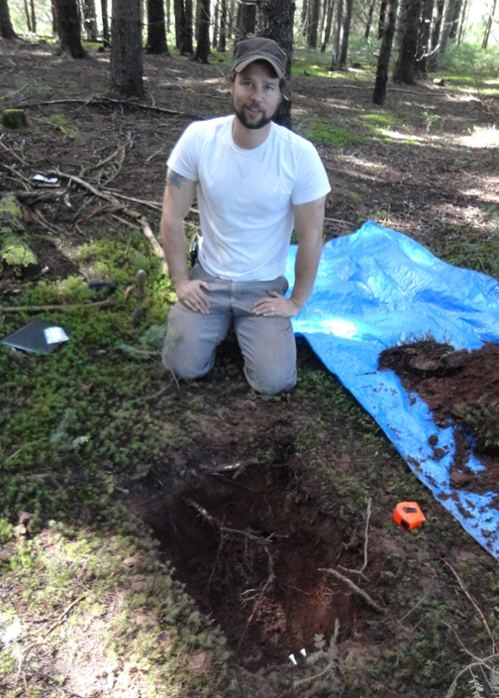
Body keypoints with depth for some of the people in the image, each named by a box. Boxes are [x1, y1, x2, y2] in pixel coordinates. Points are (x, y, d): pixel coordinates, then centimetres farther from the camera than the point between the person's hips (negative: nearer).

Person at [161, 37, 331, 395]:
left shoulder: (300, 154, -17)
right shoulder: (198, 138, -13)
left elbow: (311, 236, -9)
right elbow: (173, 216, -5)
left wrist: (297, 302, -6)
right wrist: (181, 281, -6)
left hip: (265, 286, -1)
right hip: (209, 277, 1)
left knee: (274, 381, -12)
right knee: (184, 366, -10)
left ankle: (245, 326, 20)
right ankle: (221, 321, 22)